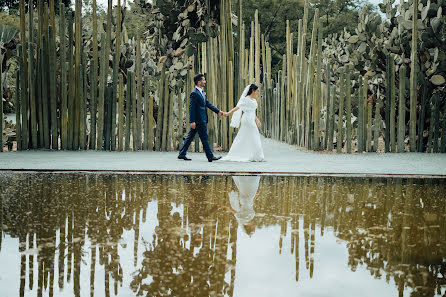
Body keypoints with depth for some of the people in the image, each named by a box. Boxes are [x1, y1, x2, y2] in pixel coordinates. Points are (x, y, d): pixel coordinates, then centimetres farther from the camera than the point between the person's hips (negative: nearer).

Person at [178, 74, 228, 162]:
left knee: (190, 137, 11)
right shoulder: (194, 93, -14)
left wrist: (219, 111, 13)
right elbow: (191, 108, -17)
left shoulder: (202, 92, 15)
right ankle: (210, 156, 4)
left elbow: (208, 104, 18)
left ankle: (182, 154, 16)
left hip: (202, 119, 10)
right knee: (204, 139, -2)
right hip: (198, 120, -10)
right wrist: (192, 121, -20)